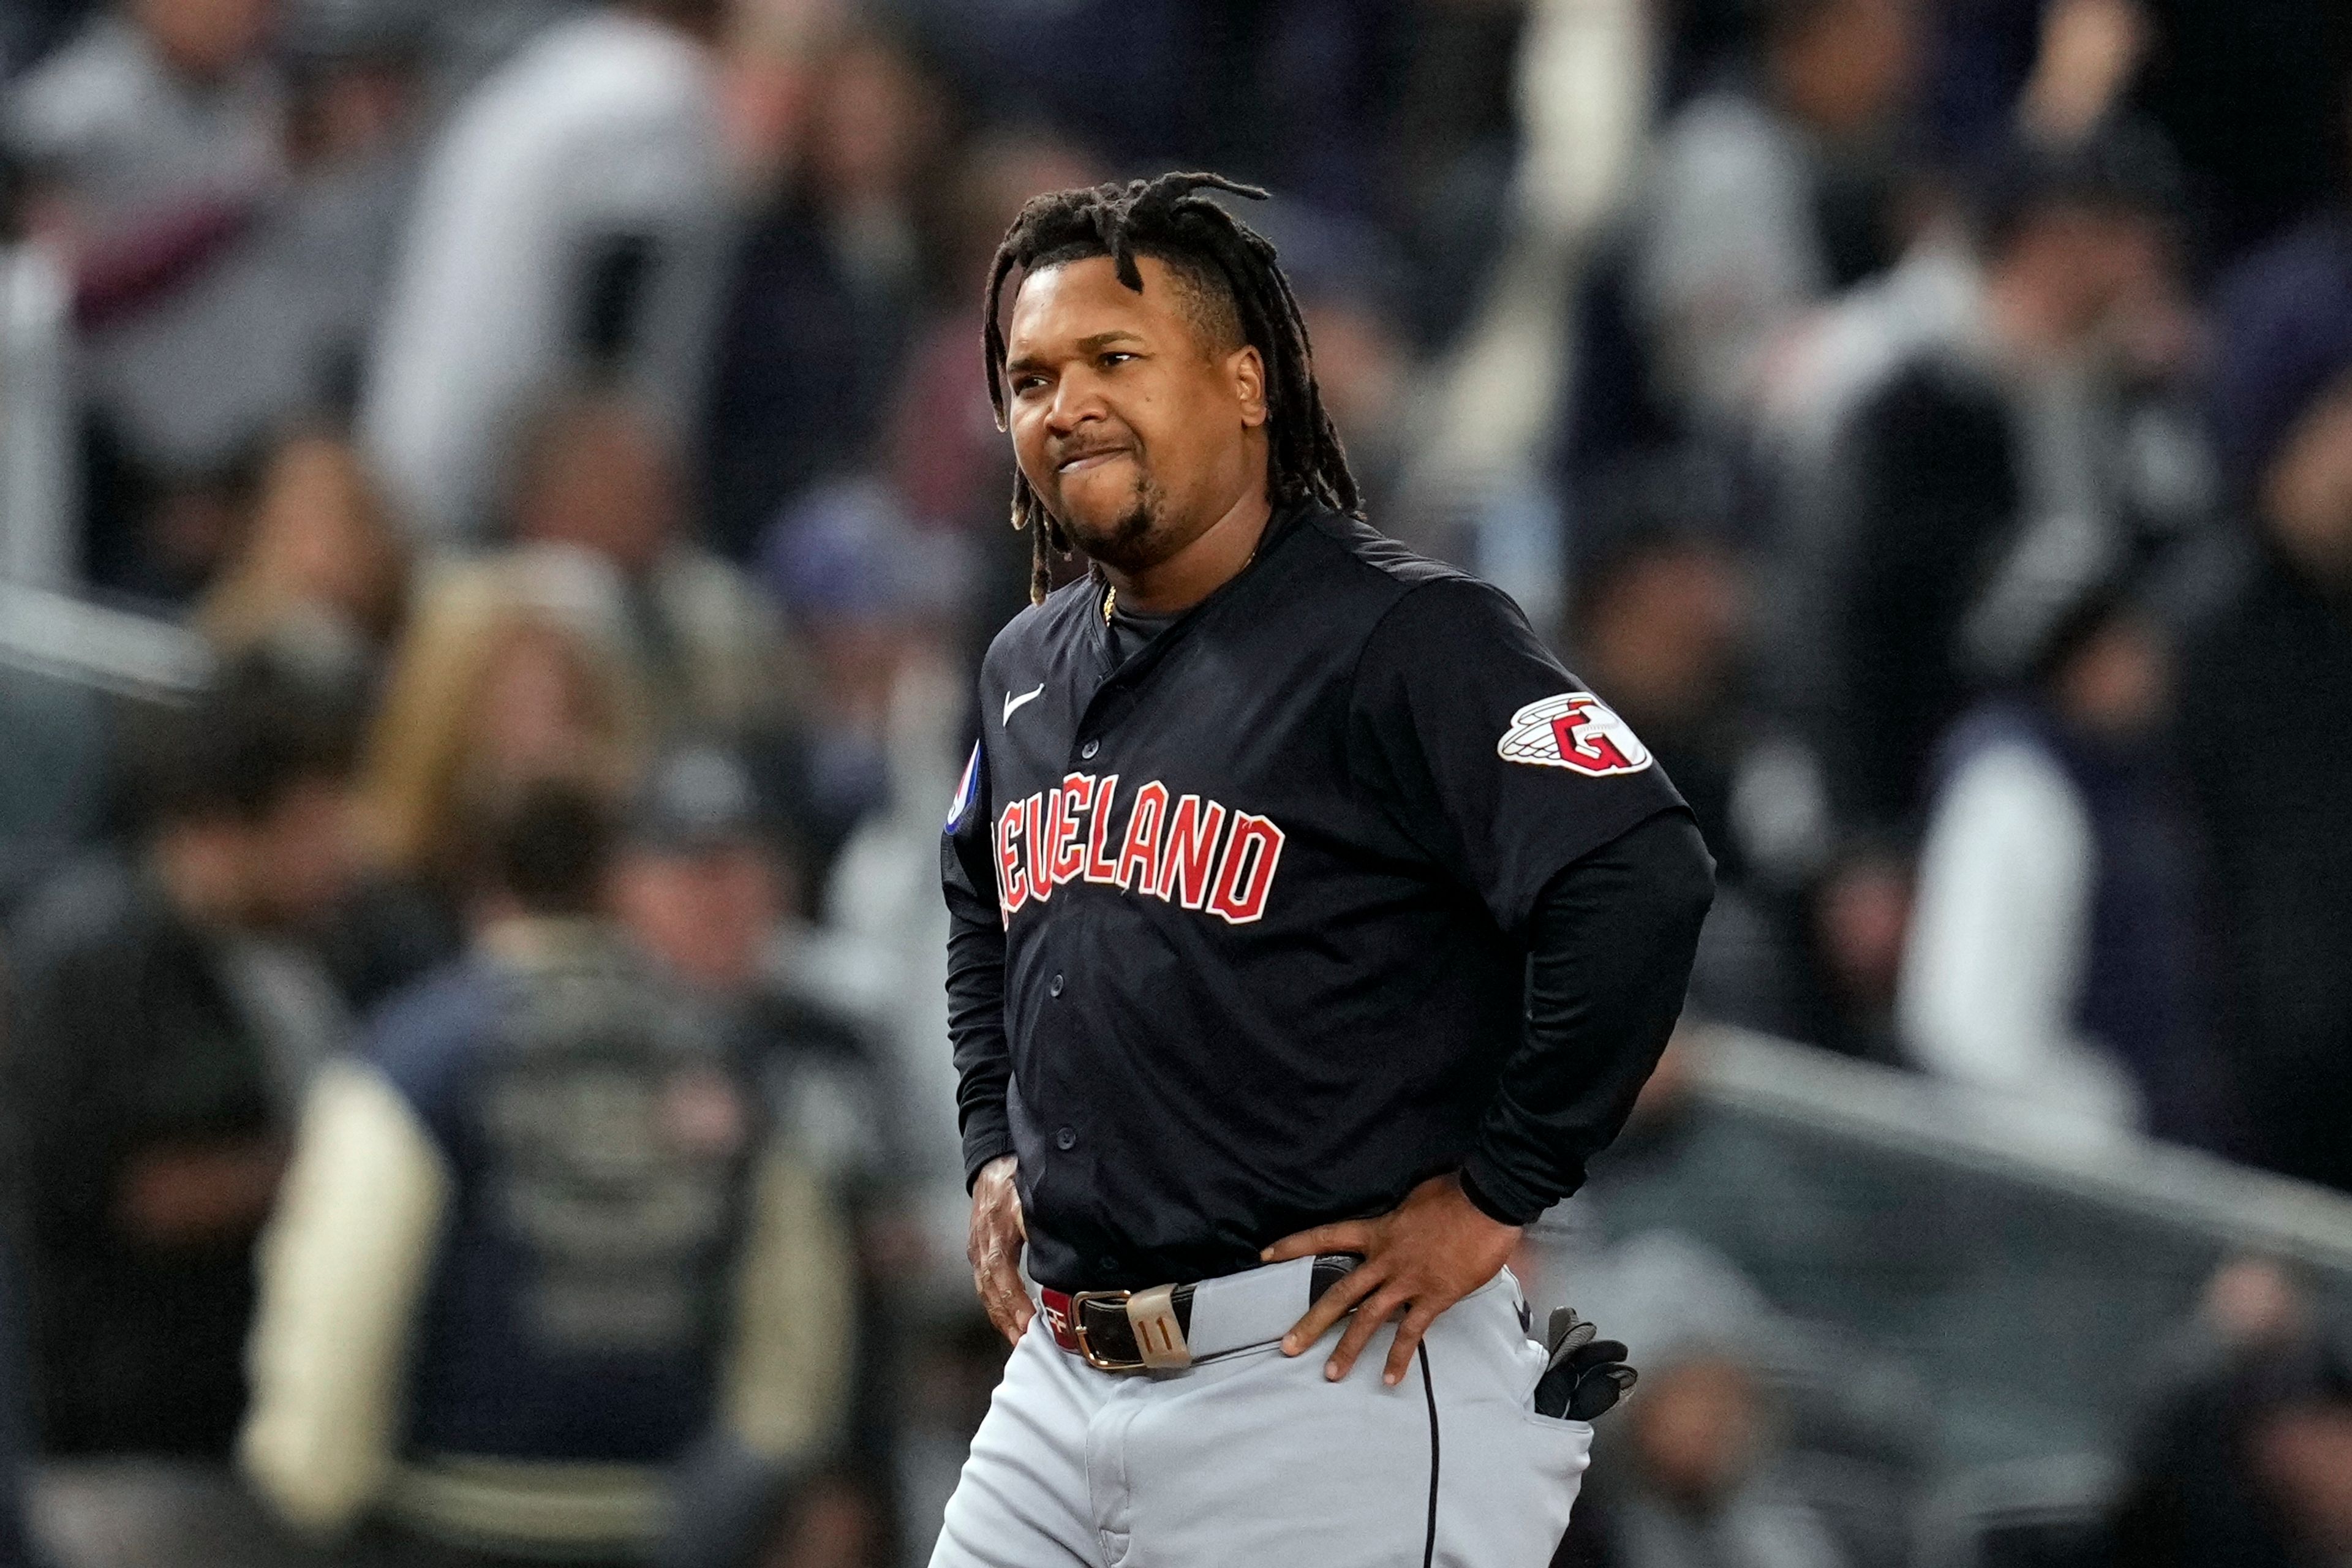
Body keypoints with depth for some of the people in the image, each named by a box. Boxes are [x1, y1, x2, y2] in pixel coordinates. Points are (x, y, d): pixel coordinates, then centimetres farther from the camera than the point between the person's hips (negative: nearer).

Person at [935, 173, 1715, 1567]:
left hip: (1327, 1387, -8)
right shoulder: (1031, 669, 15)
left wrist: (1497, 1193, -18)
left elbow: (1645, 883, -22)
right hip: (1061, 1385, 8)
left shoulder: (1404, 639, -11)